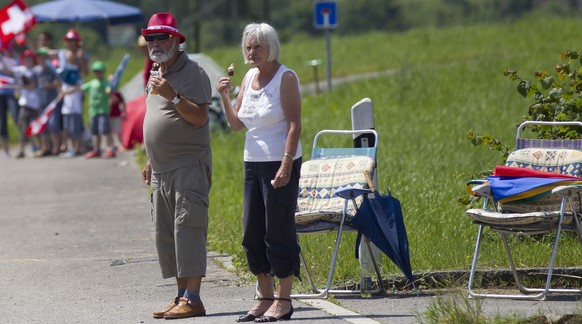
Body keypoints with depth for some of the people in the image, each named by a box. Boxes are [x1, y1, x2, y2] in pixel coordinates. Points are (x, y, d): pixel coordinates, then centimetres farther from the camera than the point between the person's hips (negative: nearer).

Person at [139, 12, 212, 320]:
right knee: (165, 233, 8)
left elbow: (200, 117, -16)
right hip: (162, 170, 9)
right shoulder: (155, 75, 19)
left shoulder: (192, 73, -8)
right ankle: (181, 295, 12)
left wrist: (173, 95, -24)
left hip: (189, 166, -9)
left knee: (187, 228, -13)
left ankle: (193, 298, -15)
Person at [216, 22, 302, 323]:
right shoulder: (249, 78, 12)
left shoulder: (285, 78, -9)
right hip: (253, 162, 8)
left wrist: (286, 166, -22)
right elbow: (237, 124, 14)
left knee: (279, 230, -6)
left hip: (279, 163, -8)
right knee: (252, 233, 8)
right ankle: (265, 298, 16)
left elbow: (294, 125, -14)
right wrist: (224, 96, -3)